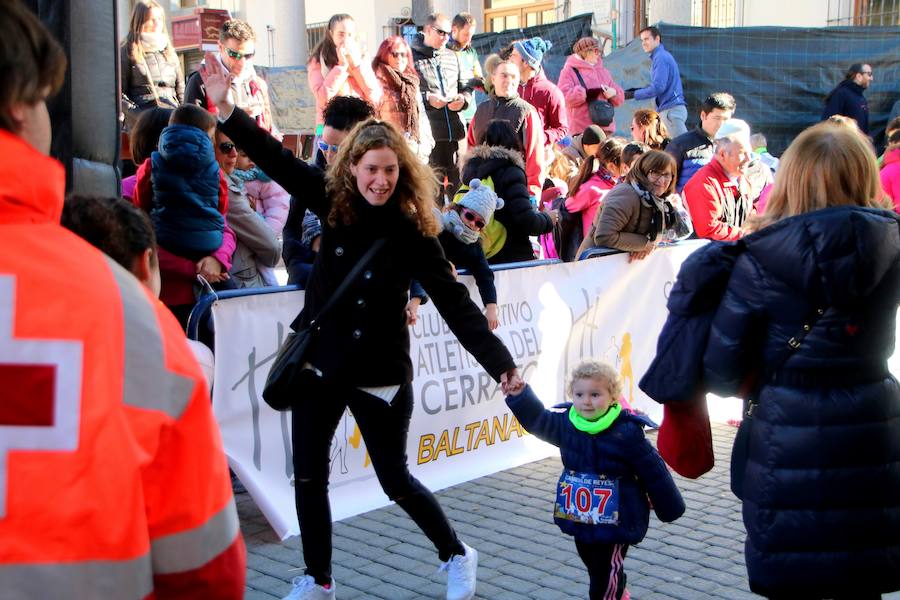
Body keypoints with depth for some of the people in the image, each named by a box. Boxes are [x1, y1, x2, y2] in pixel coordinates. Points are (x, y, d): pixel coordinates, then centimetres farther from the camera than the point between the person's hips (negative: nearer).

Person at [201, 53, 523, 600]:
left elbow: (455, 304, -17)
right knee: (309, 477, 10)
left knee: (395, 479, 8)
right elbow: (276, 158, -4)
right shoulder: (333, 202, -5)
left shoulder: (413, 232, -13)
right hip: (320, 363, 4)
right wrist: (227, 108, -12)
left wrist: (500, 361, -26)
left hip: (380, 373, -4)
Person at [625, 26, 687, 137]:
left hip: (671, 110, -10)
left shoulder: (660, 57, -11)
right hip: (670, 108, 10)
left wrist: (633, 94, -13)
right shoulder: (661, 56, 21)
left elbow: (658, 87, -19)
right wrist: (638, 90, 14)